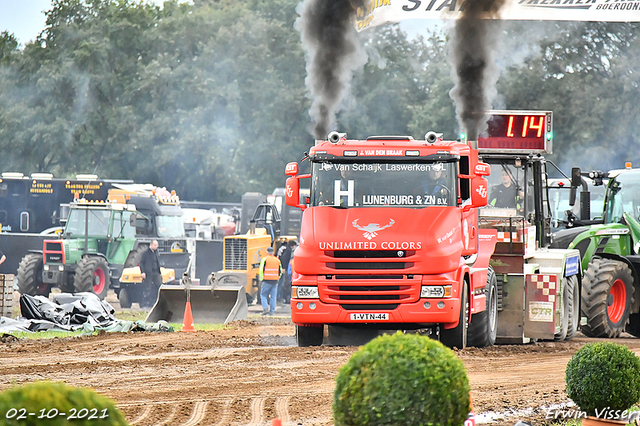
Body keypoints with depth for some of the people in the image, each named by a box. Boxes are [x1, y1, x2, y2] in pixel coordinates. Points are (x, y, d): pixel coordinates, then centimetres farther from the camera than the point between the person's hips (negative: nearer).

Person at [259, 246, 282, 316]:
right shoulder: (277, 260, 11)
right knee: (273, 296, 7)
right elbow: (280, 271, 16)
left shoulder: (265, 259, -4)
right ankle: (272, 311, 6)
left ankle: (265, 308, -11)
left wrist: (261, 279, 3)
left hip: (267, 281, -4)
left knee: (263, 294, 5)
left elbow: (261, 270, -7)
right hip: (275, 281, 4)